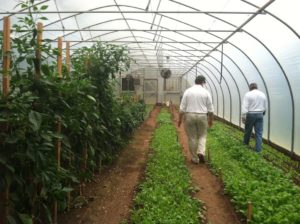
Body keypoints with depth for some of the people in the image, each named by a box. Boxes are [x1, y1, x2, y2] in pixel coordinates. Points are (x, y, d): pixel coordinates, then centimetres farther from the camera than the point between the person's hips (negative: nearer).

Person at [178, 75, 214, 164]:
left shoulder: (187, 91, 0)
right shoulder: (206, 92, 0)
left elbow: (182, 107, -2)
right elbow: (210, 108, 2)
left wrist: (180, 119, 5)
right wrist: (211, 120, 13)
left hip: (189, 116, 0)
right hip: (202, 116, 0)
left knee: (192, 138, 8)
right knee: (202, 136, 16)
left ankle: (195, 158, 14)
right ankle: (201, 152, -4)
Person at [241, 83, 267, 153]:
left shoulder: (248, 94, -7)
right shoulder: (263, 94, 8)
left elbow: (244, 107, -13)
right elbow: (265, 107, 13)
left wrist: (243, 117, -10)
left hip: (250, 115, -3)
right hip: (260, 115, 3)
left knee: (247, 131, 13)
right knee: (259, 133, 3)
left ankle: (245, 145, 32)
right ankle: (258, 150, 0)